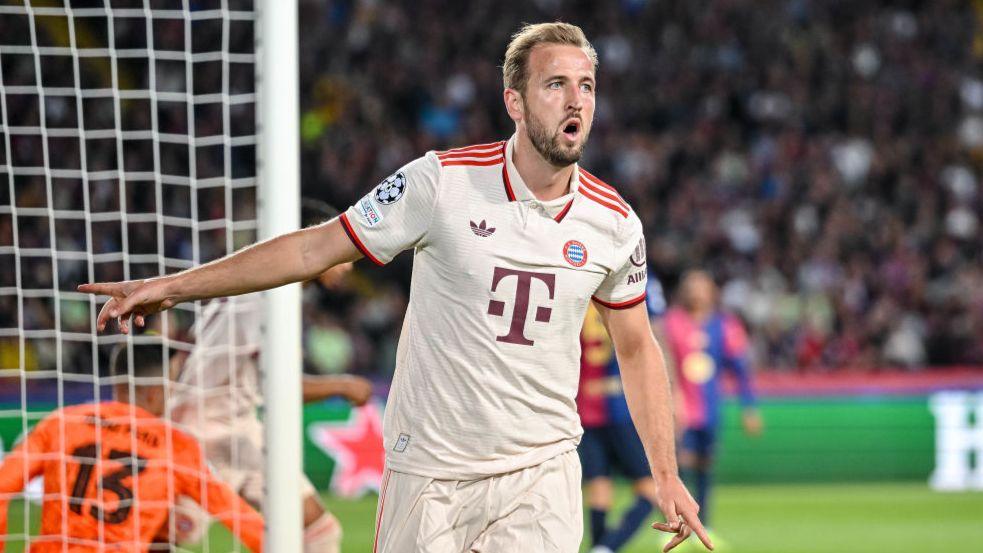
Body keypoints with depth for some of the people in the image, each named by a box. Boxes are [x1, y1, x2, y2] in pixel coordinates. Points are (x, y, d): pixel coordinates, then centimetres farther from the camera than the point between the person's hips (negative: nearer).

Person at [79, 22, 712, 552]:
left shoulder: (615, 223, 0)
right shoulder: (442, 182, -10)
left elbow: (637, 348, 14)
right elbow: (315, 248, -3)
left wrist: (667, 475, 12)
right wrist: (173, 286, -5)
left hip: (541, 473, 2)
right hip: (430, 472, -2)